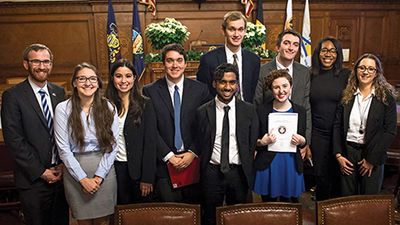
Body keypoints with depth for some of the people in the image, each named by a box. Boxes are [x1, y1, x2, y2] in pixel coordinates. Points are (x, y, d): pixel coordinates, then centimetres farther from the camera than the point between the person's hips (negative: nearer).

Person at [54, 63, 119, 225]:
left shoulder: (108, 108, 0)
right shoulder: (63, 108, -4)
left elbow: (113, 145, -2)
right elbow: (63, 148, -6)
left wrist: (99, 176, -9)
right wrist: (83, 179, -9)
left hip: (104, 171, 1)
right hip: (75, 172, -1)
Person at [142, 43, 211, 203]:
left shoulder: (201, 89, 2)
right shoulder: (150, 91, 0)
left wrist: (193, 153, -8)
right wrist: (168, 156, -10)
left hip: (194, 161, 1)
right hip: (164, 164, -1)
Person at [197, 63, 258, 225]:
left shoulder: (249, 110, 1)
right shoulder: (202, 112, -2)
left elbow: (253, 142, 4)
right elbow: (200, 144, 4)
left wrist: (247, 171, 0)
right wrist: (204, 171, 1)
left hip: (239, 173, 1)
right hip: (212, 173, -1)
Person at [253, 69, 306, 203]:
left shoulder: (300, 111, 6)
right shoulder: (262, 110, -2)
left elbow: (303, 142, 13)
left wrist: (301, 141, -9)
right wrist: (262, 142, -16)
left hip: (291, 165, 2)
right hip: (267, 166, -1)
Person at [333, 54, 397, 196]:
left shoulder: (386, 97, -2)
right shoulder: (347, 95, 5)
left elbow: (390, 132, -5)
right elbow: (337, 125, 4)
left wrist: (372, 159, -9)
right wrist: (338, 155, -3)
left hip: (373, 157, -2)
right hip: (347, 153, 2)